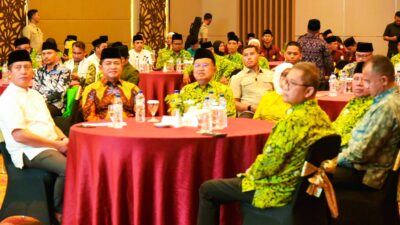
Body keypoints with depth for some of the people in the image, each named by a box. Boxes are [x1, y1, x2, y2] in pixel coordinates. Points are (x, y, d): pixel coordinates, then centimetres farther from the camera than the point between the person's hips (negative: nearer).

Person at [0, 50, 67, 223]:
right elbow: (20, 135, -19)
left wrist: (64, 139, 0)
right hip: (30, 151, -8)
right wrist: (56, 144, -17)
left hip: (52, 145, 8)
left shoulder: (35, 95, 19)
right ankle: (60, 211, -8)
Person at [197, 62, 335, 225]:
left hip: (277, 191, -9)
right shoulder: (322, 116, 0)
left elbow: (268, 164, -25)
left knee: (207, 189, 4)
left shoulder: (293, 121, -28)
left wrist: (251, 171, -3)